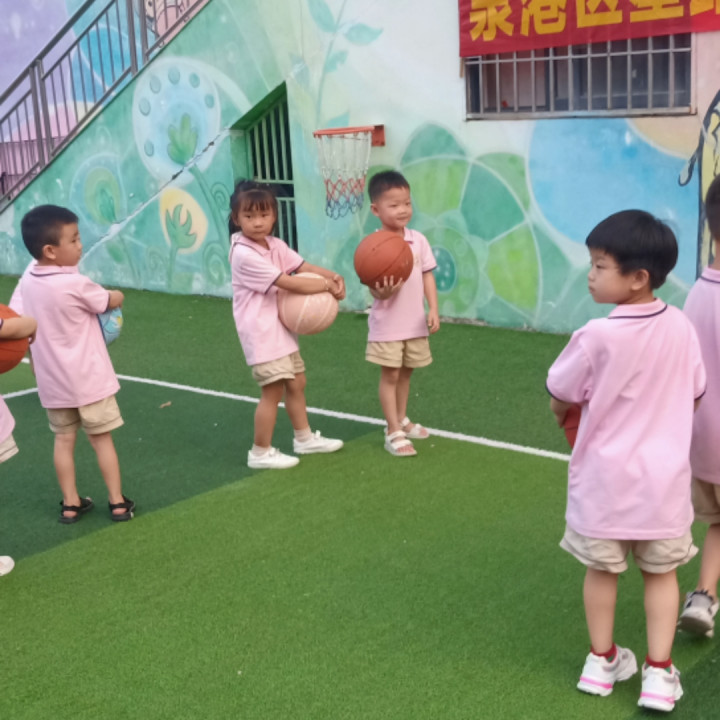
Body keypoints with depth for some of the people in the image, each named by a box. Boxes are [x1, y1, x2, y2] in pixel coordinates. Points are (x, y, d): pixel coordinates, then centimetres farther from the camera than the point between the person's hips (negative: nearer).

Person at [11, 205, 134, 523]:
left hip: (51, 380, 5)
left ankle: (70, 504, 20)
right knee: (102, 439, 7)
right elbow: (112, 302, -7)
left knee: (64, 439, 14)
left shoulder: (27, 281, -4)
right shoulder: (75, 284, -22)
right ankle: (118, 502, 15)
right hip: (88, 378, -5)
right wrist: (115, 294, 17)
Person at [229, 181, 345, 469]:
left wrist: (332, 276, -18)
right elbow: (289, 283, -24)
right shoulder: (244, 254, -22)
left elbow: (304, 267, 1)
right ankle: (261, 452, 7)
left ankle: (304, 438, 33)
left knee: (296, 383, 17)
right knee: (274, 389, -6)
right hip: (261, 332, -9)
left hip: (281, 328, 9)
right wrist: (326, 286, -17)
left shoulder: (275, 246, 5)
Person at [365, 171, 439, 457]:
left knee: (405, 372, 19)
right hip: (387, 323, -5)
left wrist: (433, 310, -5)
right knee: (390, 375, 2)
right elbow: (374, 290, -16)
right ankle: (393, 433, 8)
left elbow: (427, 276, 3)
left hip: (415, 322, 5)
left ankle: (402, 420, 36)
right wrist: (383, 292, -39)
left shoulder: (419, 240, -1)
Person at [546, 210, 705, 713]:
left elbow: (560, 400, -8)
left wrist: (566, 416, 15)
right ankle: (659, 673, 15)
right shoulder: (682, 328, -7)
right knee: (661, 573, 15)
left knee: (602, 570, 15)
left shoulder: (597, 336, -21)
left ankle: (602, 661, 29)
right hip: (664, 476, 3)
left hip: (605, 477, -2)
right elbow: (694, 398, 5)